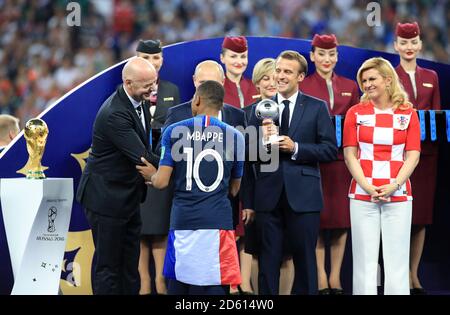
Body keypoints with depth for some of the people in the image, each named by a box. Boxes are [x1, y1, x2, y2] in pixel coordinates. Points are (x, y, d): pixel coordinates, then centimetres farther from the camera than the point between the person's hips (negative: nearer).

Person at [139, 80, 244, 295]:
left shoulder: (174, 132, 1)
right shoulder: (235, 136, 5)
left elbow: (161, 182, -2)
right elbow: (234, 189, 13)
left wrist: (150, 176, 19)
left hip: (183, 221, 0)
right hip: (218, 221, 0)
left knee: (178, 285, 11)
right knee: (214, 287, 0)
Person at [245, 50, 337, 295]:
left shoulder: (317, 108, 4)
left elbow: (330, 150, -2)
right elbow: (249, 153, 8)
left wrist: (296, 148, -13)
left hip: (302, 196, -1)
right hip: (268, 195, 1)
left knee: (305, 260, 5)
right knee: (268, 261, 5)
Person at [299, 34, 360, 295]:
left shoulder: (350, 87, 12)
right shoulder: (302, 87, 2)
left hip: (342, 161, 3)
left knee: (342, 219, 3)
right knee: (316, 221, -1)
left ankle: (336, 278, 11)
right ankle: (321, 279, 5)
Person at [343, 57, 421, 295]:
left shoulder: (408, 114, 6)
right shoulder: (356, 113, 7)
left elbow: (413, 155, 1)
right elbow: (350, 154, 3)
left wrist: (394, 185, -12)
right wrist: (366, 186, -11)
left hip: (398, 195, 0)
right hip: (362, 195, 0)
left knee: (397, 259, -1)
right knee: (365, 260, -1)